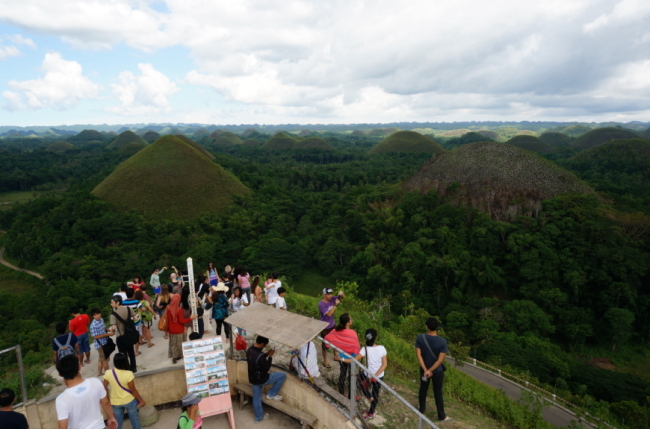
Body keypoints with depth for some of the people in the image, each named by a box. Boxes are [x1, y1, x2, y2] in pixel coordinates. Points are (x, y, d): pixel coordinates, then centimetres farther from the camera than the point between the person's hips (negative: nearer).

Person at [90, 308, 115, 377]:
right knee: (105, 359, 7)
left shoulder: (101, 320, -1)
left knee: (101, 359, 22)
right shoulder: (93, 325, -26)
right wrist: (107, 334, -24)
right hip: (100, 345, -8)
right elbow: (95, 336, -24)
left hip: (104, 343, 8)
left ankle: (99, 373, 37)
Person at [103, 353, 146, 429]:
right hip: (129, 401, -2)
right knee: (134, 418, 20)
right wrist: (141, 400, -3)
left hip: (115, 402, 2)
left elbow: (105, 388, -3)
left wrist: (109, 397, 17)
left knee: (118, 421, 22)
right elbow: (133, 390, -17)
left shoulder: (108, 373, -17)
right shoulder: (128, 374, -26)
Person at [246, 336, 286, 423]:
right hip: (261, 379, -8)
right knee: (283, 375, 5)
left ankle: (259, 417, 42)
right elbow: (266, 369, -22)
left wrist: (266, 354, 3)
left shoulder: (249, 349, -6)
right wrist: (270, 356, -15)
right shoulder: (260, 355, -34)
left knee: (256, 398, 25)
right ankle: (271, 394, 18)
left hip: (252, 379, 8)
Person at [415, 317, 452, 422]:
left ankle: (422, 409, 40)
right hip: (437, 371, -2)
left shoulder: (420, 337, -17)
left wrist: (426, 370, -15)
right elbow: (440, 360, -22)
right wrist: (430, 370, -15)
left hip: (424, 369, 2)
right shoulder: (442, 341, -22)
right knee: (438, 393, 14)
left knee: (423, 389, 22)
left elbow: (418, 355, -16)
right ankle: (441, 416, 27)